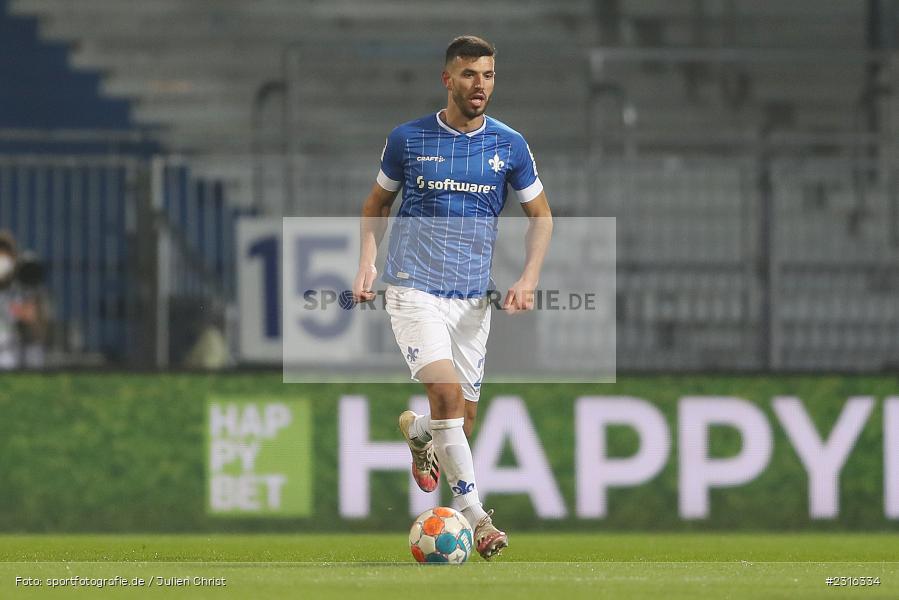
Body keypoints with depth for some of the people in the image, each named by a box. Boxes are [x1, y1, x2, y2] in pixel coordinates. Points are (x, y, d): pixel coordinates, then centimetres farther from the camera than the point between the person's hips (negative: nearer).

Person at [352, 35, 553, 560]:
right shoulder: (408, 139, -1)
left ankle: (416, 431, 45)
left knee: (463, 419, 7)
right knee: (447, 393, -24)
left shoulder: (510, 145, 2)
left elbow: (541, 216, 12)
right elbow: (377, 204, 13)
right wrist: (368, 263, -1)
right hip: (414, 289, -3)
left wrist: (529, 279, -2)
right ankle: (475, 516, -19)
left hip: (474, 298, 3)